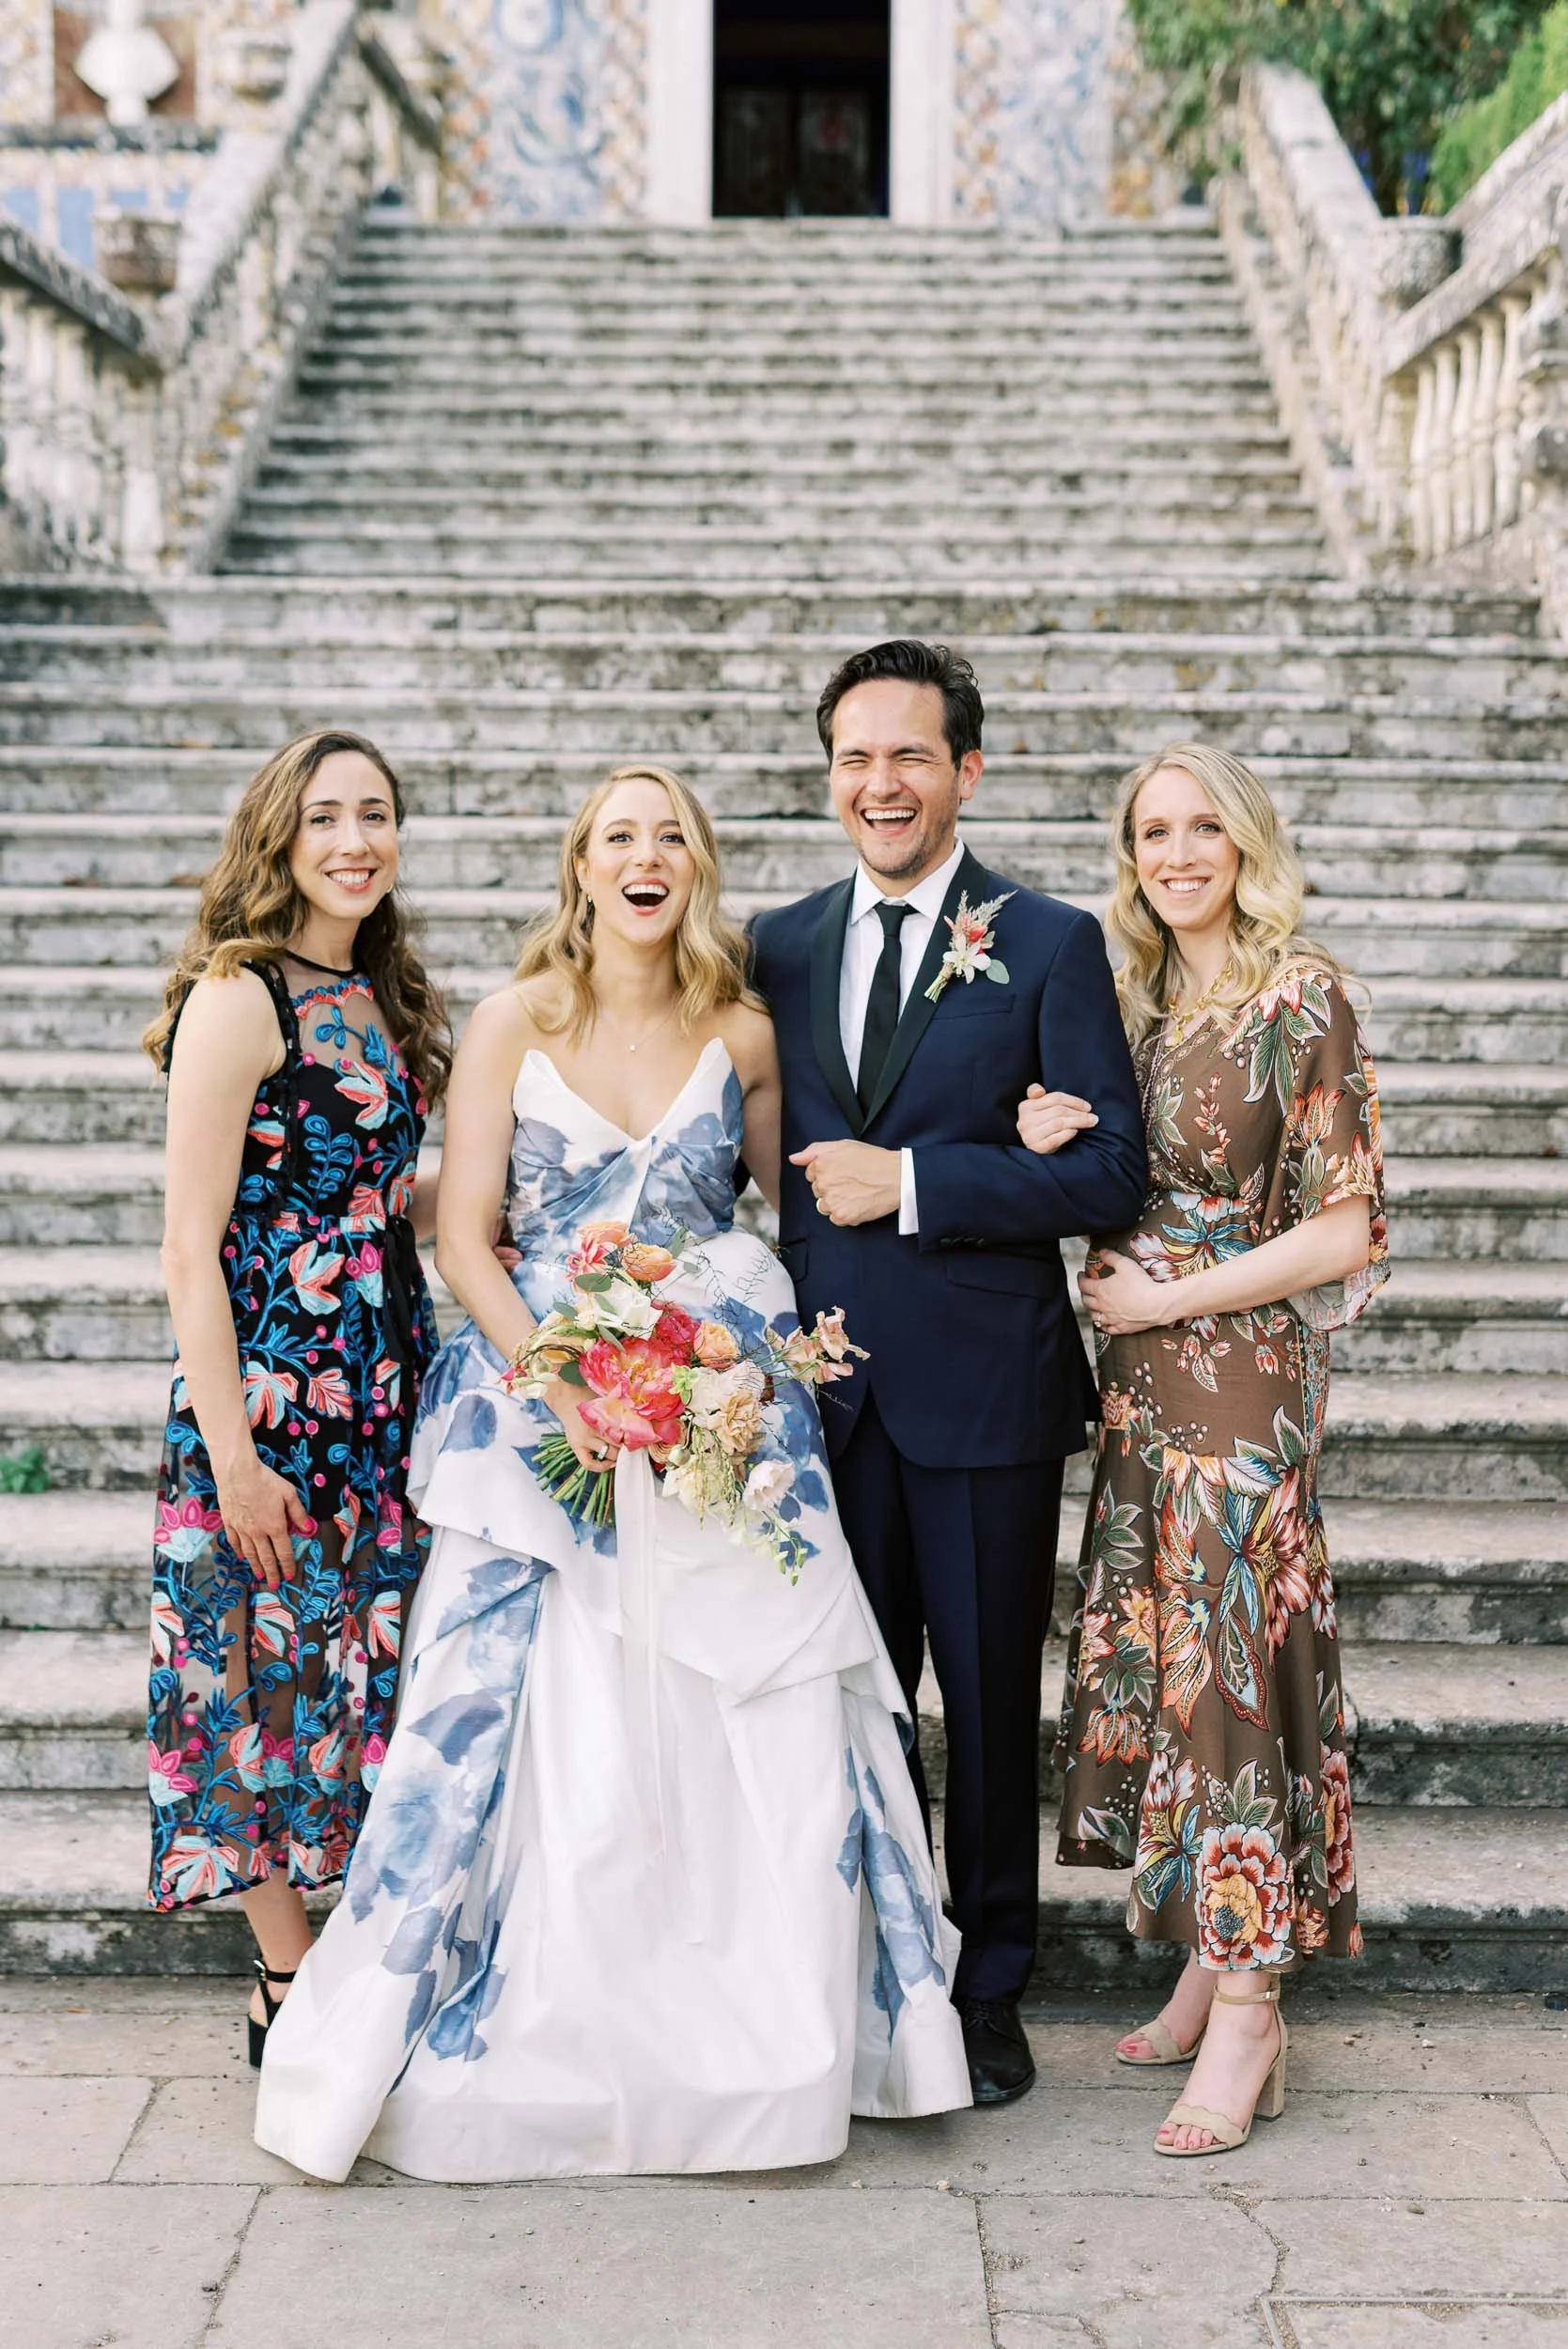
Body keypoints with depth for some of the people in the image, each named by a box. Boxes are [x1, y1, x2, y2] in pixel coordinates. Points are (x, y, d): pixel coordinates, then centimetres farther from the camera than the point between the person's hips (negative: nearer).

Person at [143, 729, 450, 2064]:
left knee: (372, 1671, 14)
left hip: (386, 1389, 8)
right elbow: (191, 1248, -16)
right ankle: (293, 1986, 19)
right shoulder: (239, 999, -13)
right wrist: (231, 1454, -19)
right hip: (269, 1393, -8)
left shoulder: (378, 998, 10)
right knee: (274, 1677, 4)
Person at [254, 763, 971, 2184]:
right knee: (533, 1725, -5)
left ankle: (742, 2047, 15)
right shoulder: (515, 1024, 2)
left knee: (757, 1718, -3)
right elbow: (463, 1237, -1)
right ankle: (533, 2044, 14)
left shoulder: (743, 1032, 5)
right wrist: (557, 1377, -14)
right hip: (543, 1403, -1)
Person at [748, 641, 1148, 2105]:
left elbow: (1110, 1173, -10)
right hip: (826, 1389, 3)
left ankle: (989, 1994, 27)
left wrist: (911, 1182, -16)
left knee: (989, 1703, 9)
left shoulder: (1050, 944, -3)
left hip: (983, 1391, -3)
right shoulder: (780, 945, 9)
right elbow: (766, 1155, 14)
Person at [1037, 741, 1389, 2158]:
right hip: (1146, 1375, 7)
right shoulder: (1143, 1001, 11)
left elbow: (1342, 1233, -12)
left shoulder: (1299, 997, -9)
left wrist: (1171, 1298, -11)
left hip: (1245, 1371, -7)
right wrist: (1049, 1154, -2)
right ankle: (1205, 1968, 21)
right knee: (1154, 1656, 9)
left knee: (1229, 1658, -5)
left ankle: (1247, 2015, 4)